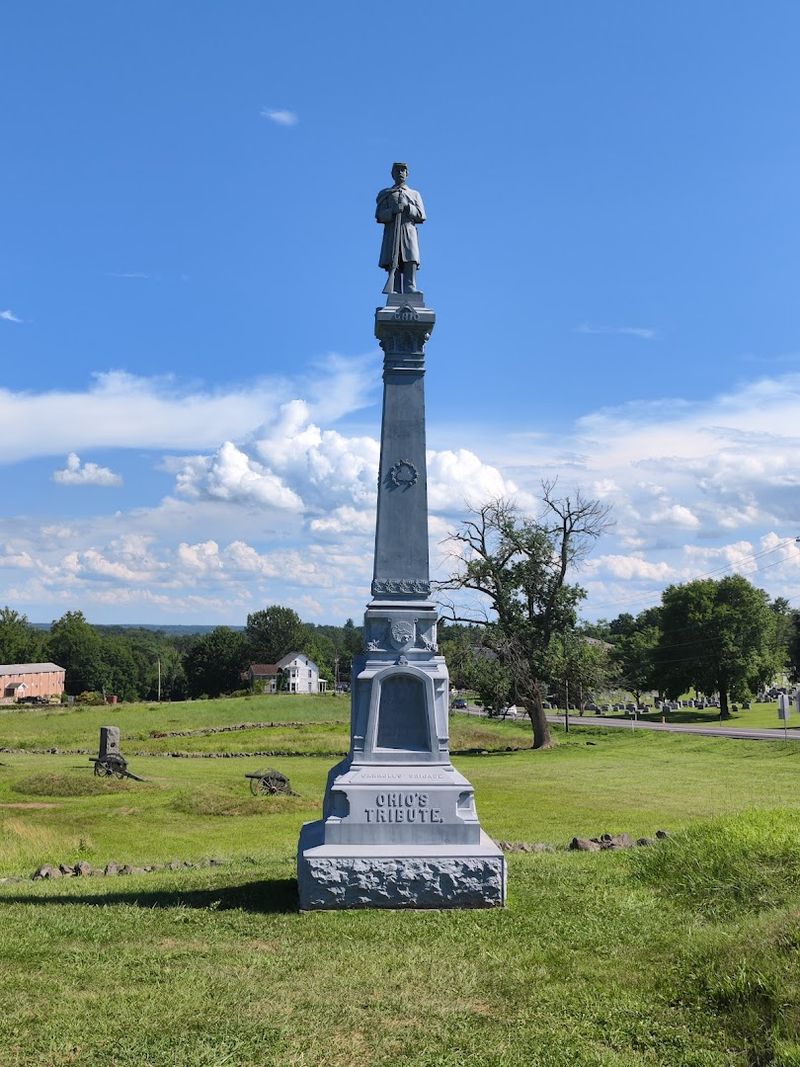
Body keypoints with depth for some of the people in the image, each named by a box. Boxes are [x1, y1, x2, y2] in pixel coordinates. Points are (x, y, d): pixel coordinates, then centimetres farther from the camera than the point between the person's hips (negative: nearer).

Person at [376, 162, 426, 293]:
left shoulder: (415, 194, 22)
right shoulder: (385, 194, 19)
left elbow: (421, 216, 10)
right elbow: (379, 215, 6)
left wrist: (408, 207, -6)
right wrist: (392, 211, -13)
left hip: (409, 234, 0)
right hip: (391, 236, 0)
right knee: (393, 269, -9)